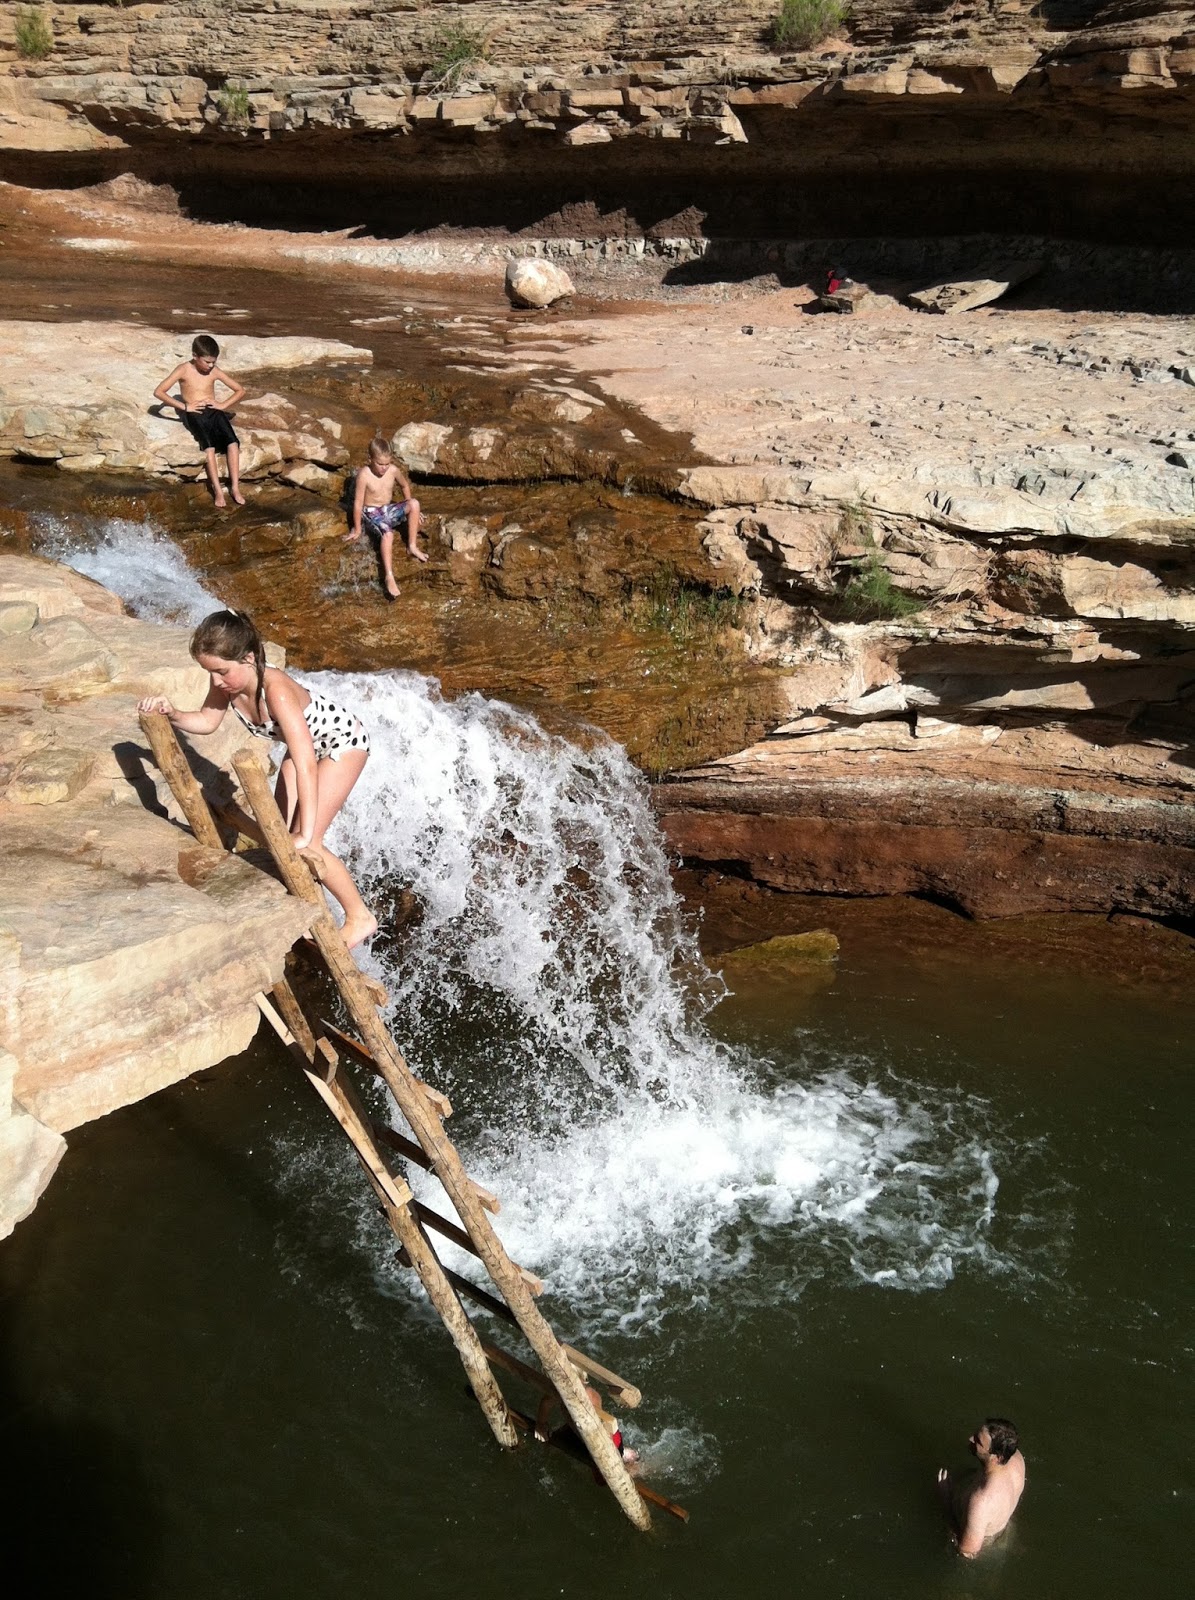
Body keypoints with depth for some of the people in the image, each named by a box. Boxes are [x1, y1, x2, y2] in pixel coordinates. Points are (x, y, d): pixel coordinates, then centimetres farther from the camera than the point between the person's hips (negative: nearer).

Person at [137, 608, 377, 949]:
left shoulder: (275, 690, -41)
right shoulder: (226, 681, -20)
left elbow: (306, 765, -44)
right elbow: (207, 721, 0)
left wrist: (306, 833, -43)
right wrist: (172, 715, -21)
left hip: (343, 741, -8)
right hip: (306, 743, 8)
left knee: (303, 841, -12)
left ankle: (361, 917, 4)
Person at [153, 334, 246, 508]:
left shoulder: (214, 371, 7)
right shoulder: (184, 369, -2)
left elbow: (240, 391, 14)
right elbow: (159, 392, -8)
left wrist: (223, 405, -2)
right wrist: (184, 406, -13)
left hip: (214, 411, 3)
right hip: (195, 414, -3)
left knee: (233, 443, -23)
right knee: (209, 446, -30)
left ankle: (235, 487, -25)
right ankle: (217, 490, -35)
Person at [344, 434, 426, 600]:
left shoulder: (393, 470, -8)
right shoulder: (364, 475, -20)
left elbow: (405, 486, 14)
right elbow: (358, 503, -14)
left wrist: (407, 510, 16)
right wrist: (357, 529, -8)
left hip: (389, 509, 5)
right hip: (372, 513, -5)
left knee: (415, 504, -22)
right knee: (387, 533, -35)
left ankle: (412, 546, -12)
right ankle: (389, 577, -44)